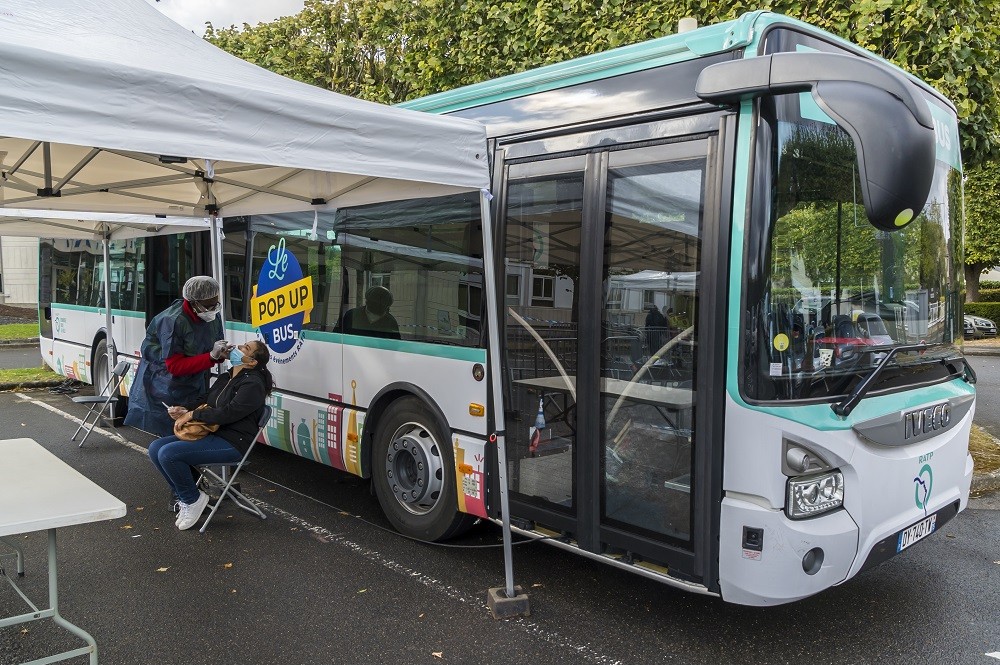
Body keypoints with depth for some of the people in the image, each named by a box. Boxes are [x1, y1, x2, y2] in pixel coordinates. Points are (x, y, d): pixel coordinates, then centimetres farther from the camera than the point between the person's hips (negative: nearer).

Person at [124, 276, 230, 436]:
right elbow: (175, 366, -23)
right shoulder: (173, 321, -24)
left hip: (194, 387, 6)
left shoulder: (213, 317, -4)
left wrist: (220, 354, -18)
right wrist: (211, 356, -31)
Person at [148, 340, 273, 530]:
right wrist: (183, 409, 0)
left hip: (232, 443, -10)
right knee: (155, 448, 0)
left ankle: (193, 499, -2)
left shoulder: (253, 384, -14)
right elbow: (204, 400, 20)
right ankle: (187, 498, 9)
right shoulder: (225, 378, 17)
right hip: (211, 435, 10)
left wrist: (192, 414, -12)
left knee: (168, 453, -22)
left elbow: (227, 413, -21)